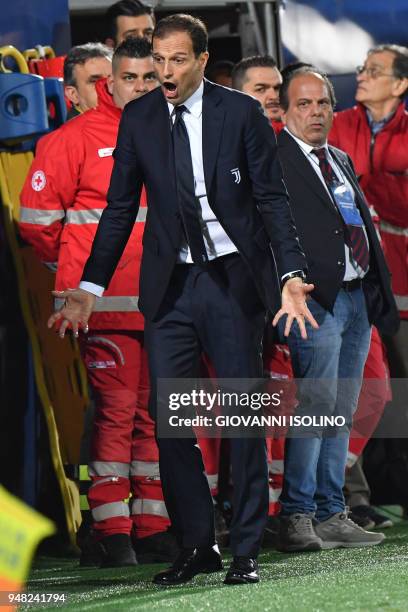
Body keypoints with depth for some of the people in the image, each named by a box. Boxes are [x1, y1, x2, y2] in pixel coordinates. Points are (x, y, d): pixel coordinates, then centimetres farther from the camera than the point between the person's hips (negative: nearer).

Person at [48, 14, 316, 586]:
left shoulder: (241, 112, -4)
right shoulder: (137, 119, 4)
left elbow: (272, 199, -2)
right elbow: (120, 209, 8)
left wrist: (291, 274, -14)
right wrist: (90, 287, 3)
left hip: (232, 280, -3)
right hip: (170, 283, 3)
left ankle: (246, 552, 9)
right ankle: (197, 545, 12)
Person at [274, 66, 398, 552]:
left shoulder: (341, 160, 21)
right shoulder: (273, 161, -4)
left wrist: (381, 292, 16)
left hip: (358, 297, 8)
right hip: (317, 297, -8)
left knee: (341, 412, 9)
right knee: (314, 407, -13)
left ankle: (331, 515, 12)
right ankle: (297, 519, -11)